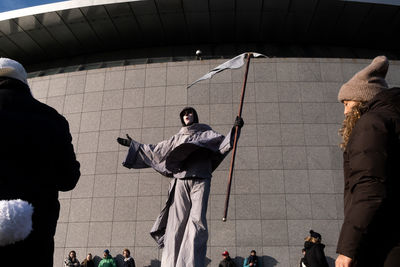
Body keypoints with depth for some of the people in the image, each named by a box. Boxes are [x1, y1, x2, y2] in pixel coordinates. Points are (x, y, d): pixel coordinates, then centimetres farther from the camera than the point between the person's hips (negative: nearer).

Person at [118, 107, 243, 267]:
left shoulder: (206, 133, 18)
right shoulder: (177, 138, 26)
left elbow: (222, 142, 2)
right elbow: (156, 150, 32)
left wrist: (234, 129, -15)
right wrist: (133, 145, 34)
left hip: (200, 181, -2)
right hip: (180, 182, 3)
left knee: (197, 220, -16)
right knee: (177, 222, -8)